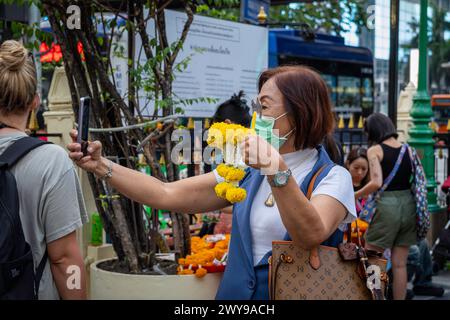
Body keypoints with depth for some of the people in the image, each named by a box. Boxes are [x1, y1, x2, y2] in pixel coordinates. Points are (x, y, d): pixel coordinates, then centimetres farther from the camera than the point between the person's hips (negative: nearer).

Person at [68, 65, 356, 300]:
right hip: (237, 291, 5)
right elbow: (167, 195, -1)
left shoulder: (333, 177, -9)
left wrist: (278, 173, -42)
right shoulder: (250, 171, 6)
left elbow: (312, 235, -30)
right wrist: (101, 166, -9)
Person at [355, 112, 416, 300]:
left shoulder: (375, 150, -6)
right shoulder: (407, 150, 9)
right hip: (408, 203, 5)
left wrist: (353, 196, -6)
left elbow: (376, 183, -17)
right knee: (399, 264, 11)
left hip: (386, 204, -5)